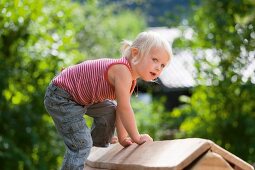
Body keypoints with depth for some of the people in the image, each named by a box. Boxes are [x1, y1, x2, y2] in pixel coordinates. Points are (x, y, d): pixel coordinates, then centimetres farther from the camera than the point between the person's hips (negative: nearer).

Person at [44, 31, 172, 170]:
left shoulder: (131, 79, 3)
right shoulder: (122, 71, -29)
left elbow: (120, 109, 11)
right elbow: (124, 108, -24)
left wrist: (122, 138, 12)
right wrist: (136, 137, -13)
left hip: (78, 95, 11)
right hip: (59, 97, -11)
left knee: (109, 109, 27)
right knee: (81, 144, -18)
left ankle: (98, 149, 45)